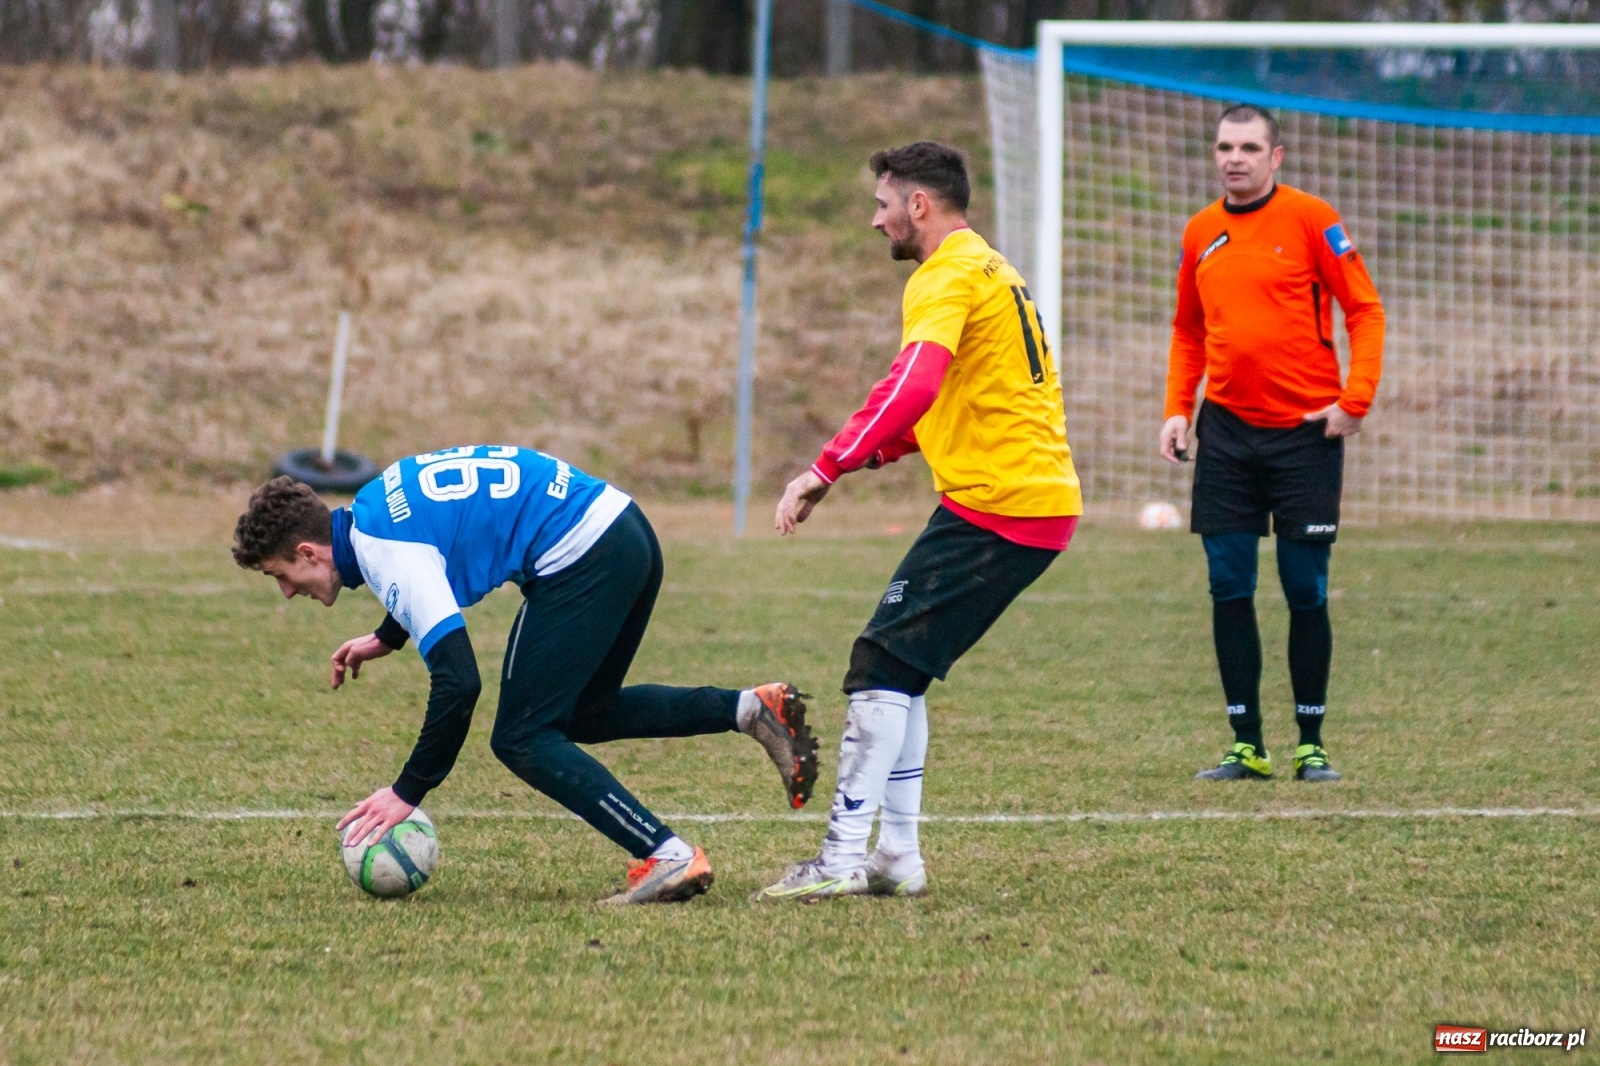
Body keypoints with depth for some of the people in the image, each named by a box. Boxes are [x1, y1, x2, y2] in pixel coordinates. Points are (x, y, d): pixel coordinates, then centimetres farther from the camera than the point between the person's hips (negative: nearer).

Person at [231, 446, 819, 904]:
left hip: (580, 557, -10)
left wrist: (407, 792, -14)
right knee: (580, 716, 23)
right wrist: (385, 638, 34)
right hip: (625, 529, 10)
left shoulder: (381, 553, -15)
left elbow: (457, 682, -21)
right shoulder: (374, 504, 13)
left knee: (523, 739, -3)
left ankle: (668, 856, -11)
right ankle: (751, 708, 11)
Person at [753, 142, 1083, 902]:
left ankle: (843, 859, -12)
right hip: (1045, 502, 10)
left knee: (882, 665, -9)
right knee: (898, 671, 13)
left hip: (994, 508, -10)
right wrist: (880, 448, 14)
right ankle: (896, 855, 12)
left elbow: (914, 385, -27)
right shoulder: (992, 270, 22)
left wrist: (828, 469, -28)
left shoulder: (949, 276, -10)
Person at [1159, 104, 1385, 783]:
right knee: (1229, 590, 0)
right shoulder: (1200, 233, 9)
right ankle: (1247, 746, 7)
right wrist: (1177, 409, 8)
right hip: (1226, 432, 4)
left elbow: (1365, 310, -5)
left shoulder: (1310, 219, -5)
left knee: (1305, 592, 1)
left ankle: (1311, 746, 10)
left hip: (1305, 431, -4)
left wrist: (1355, 400, -14)